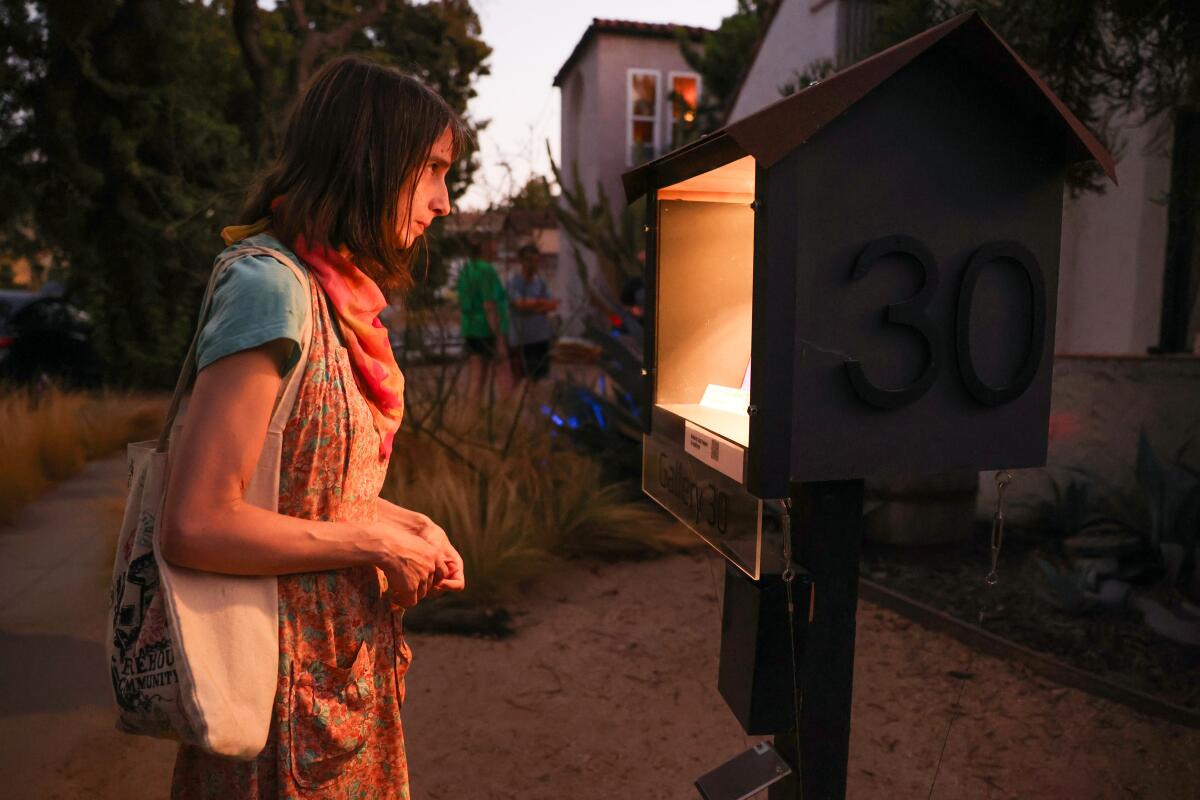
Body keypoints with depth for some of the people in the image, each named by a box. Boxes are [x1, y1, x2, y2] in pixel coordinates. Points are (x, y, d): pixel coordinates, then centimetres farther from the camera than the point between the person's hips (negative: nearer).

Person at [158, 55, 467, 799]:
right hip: (293, 677, -8)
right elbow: (196, 525, -26)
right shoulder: (271, 285, -21)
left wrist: (406, 524, -1)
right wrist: (374, 543, -18)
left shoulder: (335, 294, 6)